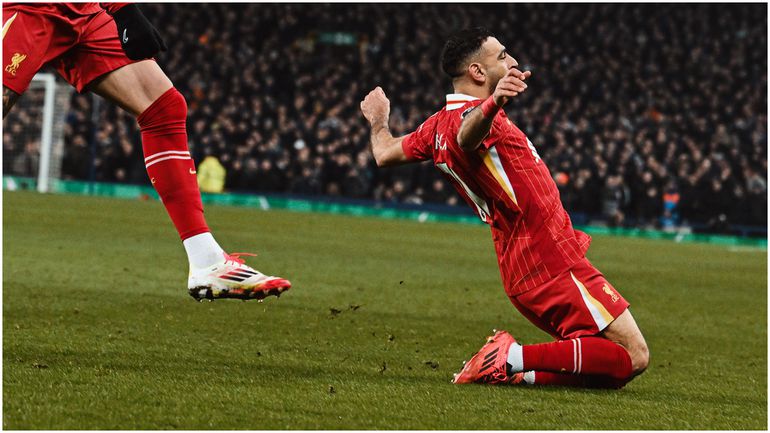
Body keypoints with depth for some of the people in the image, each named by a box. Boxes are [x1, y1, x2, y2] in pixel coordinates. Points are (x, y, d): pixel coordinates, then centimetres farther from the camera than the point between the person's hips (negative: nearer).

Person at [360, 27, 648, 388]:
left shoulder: (438, 125, 13)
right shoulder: (472, 113, -14)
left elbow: (385, 154, 29)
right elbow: (466, 138, -40)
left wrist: (378, 121, 51)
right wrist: (492, 104, -61)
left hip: (521, 273, 10)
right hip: (554, 264, -10)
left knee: (606, 364, 11)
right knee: (633, 358, -12)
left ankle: (511, 368, -2)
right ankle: (514, 359, -16)